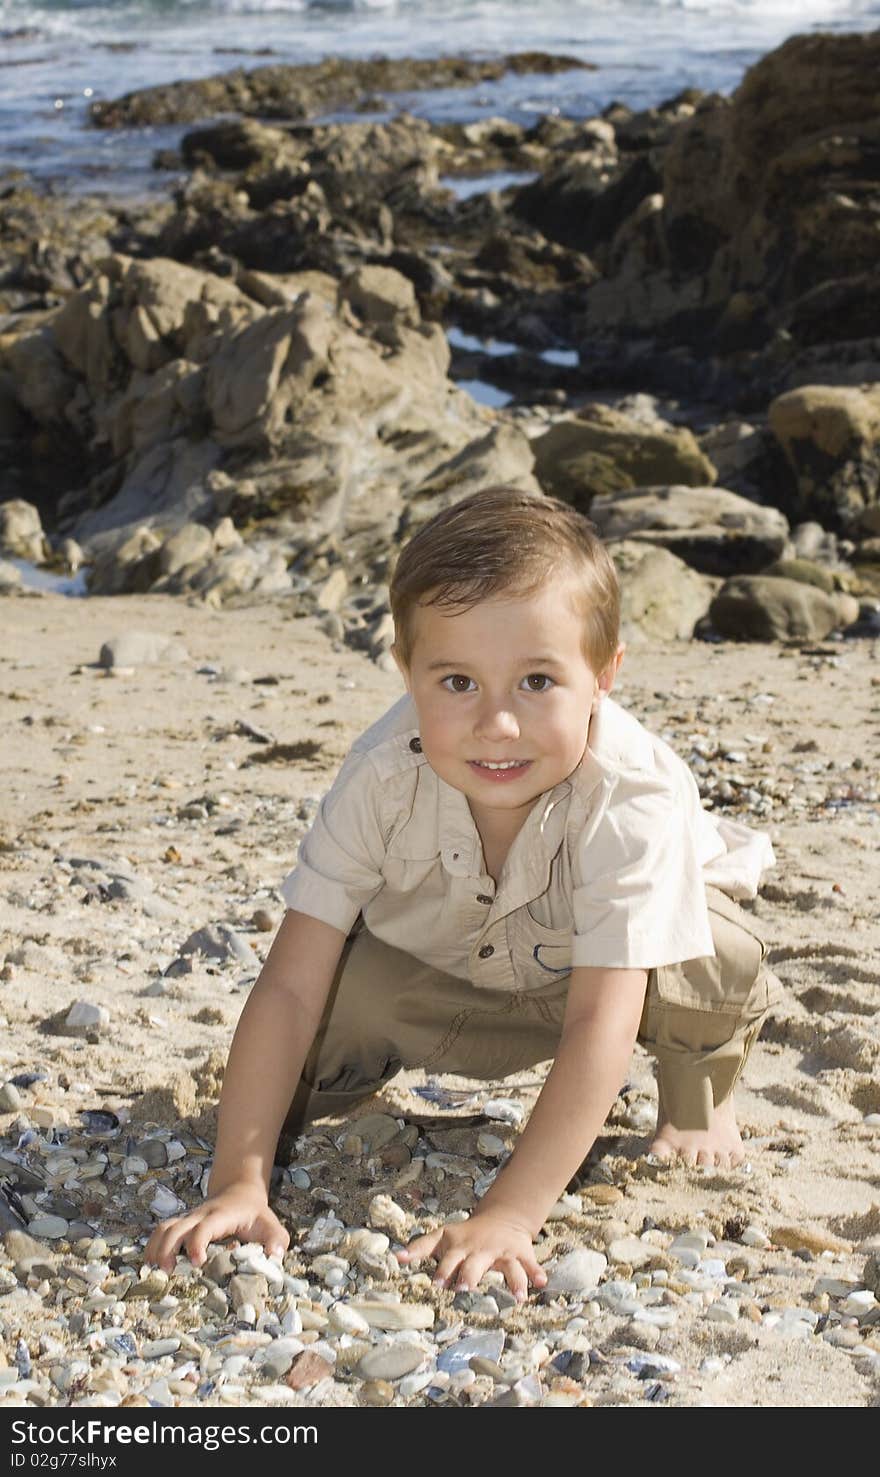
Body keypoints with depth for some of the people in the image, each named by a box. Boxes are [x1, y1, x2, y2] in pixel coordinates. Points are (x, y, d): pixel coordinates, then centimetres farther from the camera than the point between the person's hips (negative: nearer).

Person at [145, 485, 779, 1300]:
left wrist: (506, 1217, -52)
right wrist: (239, 1181, -39)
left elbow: (600, 1021, -45)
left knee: (716, 961, -33)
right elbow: (290, 989, -31)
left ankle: (698, 1094, 2)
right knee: (339, 996, -22)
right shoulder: (383, 781, -33)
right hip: (452, 970, 3)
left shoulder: (632, 802, -41)